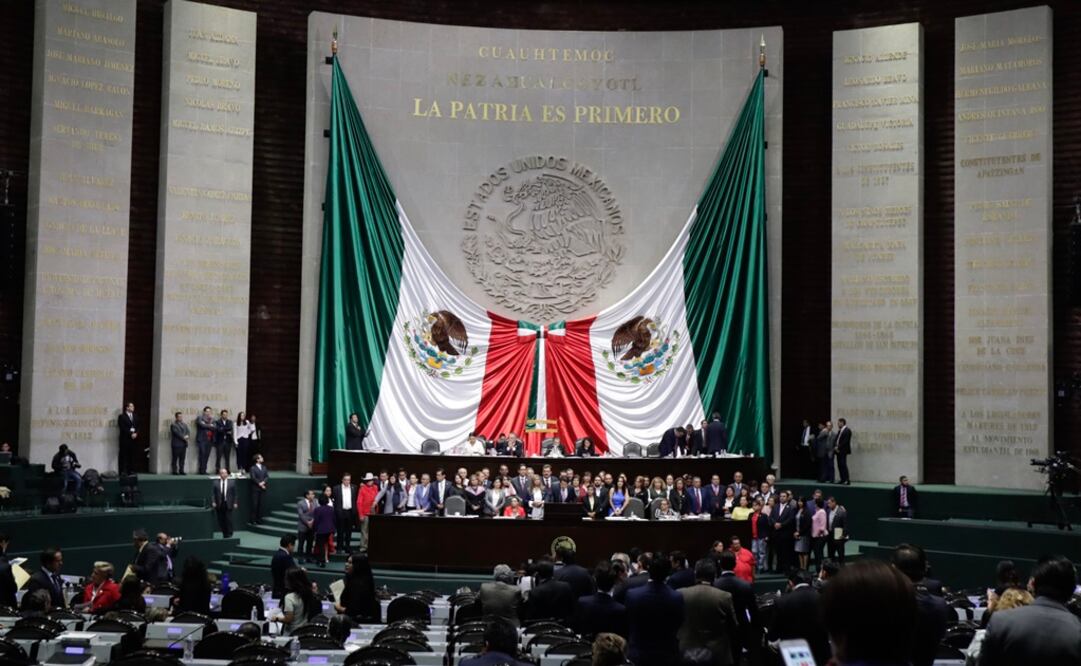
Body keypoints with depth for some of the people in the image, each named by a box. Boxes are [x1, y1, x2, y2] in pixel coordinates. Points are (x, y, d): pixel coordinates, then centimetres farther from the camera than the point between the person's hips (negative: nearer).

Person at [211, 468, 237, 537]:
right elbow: (213, 493, 3)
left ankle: (229, 534, 4)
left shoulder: (232, 482, 4)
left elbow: (234, 494, 4)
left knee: (229, 520, -5)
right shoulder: (215, 482, 4)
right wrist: (213, 502, -8)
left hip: (228, 504, -1)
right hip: (219, 505, 1)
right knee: (221, 520, 3)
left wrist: (235, 503, -2)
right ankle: (224, 534, 13)